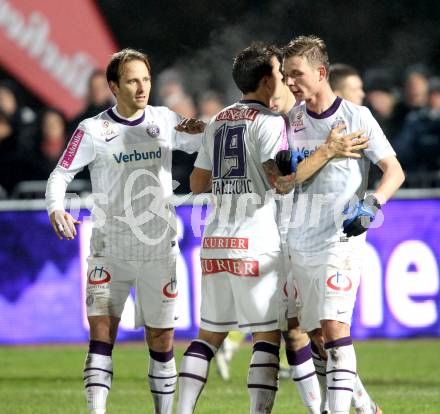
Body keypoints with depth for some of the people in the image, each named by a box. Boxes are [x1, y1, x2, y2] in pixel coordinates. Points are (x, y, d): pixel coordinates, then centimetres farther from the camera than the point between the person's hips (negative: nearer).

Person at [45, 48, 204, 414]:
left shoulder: (165, 121, 5)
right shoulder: (93, 130, -2)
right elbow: (61, 175, -4)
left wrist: (204, 129, -11)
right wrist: (56, 209, -24)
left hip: (159, 251, 2)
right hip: (110, 252, -2)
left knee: (161, 339, 6)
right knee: (101, 329, -13)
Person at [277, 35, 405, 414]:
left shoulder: (356, 117, -6)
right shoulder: (292, 120, 8)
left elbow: (395, 171, -6)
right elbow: (280, 187, 16)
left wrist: (371, 204, -23)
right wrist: (289, 175, -7)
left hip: (340, 239, -6)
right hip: (301, 241, 6)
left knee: (333, 327, -19)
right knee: (316, 335, 9)